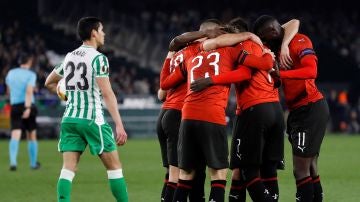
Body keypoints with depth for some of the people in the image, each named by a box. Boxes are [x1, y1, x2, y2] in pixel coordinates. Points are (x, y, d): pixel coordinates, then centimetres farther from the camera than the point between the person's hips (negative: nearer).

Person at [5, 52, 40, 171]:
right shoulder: (31, 75, -5)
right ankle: (33, 163, 25)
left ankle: (13, 162, -32)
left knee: (15, 135, -10)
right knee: (31, 136, 14)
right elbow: (29, 91, -21)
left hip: (15, 107, 3)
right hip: (28, 106, -3)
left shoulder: (11, 73, 10)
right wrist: (28, 108, -29)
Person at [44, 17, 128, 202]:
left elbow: (49, 83, 26)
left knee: (68, 169, -1)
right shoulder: (98, 58, -8)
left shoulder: (69, 57, 12)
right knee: (114, 166, 4)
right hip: (92, 119, -6)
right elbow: (107, 94, -15)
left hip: (69, 119, 6)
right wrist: (119, 125, -18)